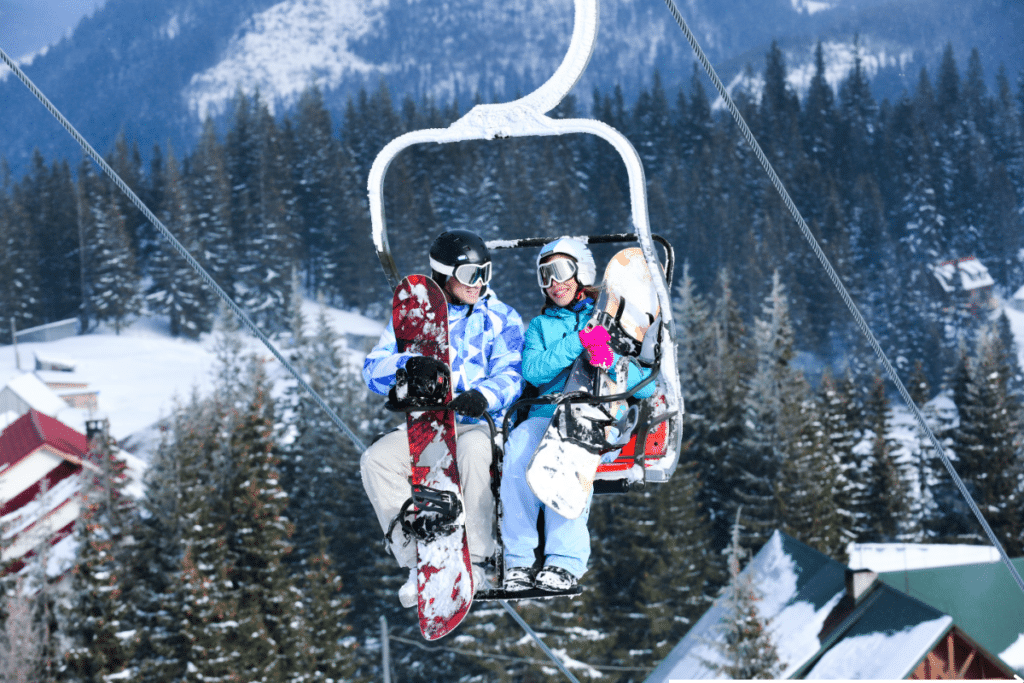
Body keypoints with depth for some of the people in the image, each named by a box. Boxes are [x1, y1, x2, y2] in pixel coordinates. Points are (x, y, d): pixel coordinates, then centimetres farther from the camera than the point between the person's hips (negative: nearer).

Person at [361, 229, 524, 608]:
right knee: (377, 459, -25)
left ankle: (473, 562, -29)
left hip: (480, 423, -3)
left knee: (474, 450, -38)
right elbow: (374, 368, 1)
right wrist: (407, 366, -24)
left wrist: (483, 396, -31)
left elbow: (509, 372, -7)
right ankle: (418, 561, -21)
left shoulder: (501, 318, 8)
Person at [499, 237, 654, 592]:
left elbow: (646, 385, 4)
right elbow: (533, 370, 2)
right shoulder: (539, 327, 25)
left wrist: (611, 361, -15)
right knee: (520, 442, -32)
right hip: (547, 414, 3)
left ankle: (565, 560, -44)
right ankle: (518, 561, -36)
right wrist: (578, 343, -9)